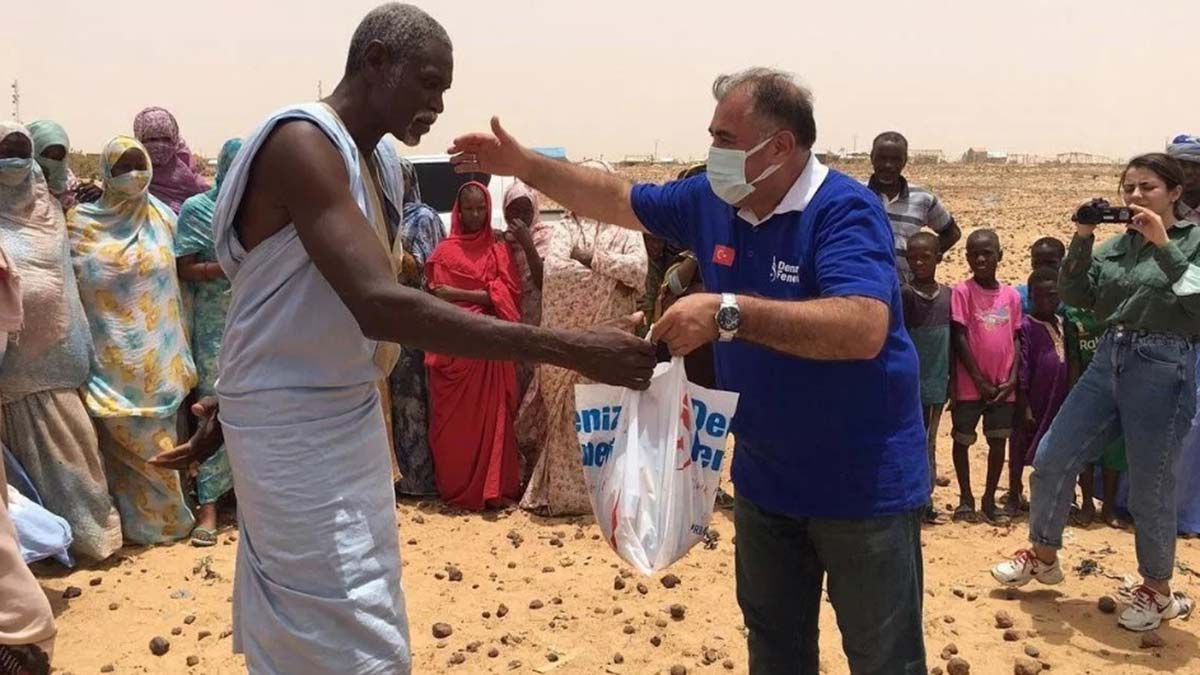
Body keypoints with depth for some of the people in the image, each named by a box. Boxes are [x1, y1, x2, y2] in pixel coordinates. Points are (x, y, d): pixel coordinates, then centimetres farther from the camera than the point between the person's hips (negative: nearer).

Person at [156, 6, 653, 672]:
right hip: (298, 431, -9)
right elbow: (381, 306, -33)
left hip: (344, 417, 9)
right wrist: (571, 349, -35)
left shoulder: (365, 157, 11)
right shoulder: (302, 142, -20)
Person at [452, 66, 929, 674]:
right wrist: (523, 164, 6)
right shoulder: (712, 200, 0)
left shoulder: (845, 210, -22)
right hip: (765, 475, 7)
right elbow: (618, 200, 13)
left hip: (862, 483, -7)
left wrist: (728, 312, -39)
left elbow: (864, 329, -37)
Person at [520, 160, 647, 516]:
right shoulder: (565, 228, 9)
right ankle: (563, 490, 5)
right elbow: (554, 268, -11)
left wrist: (593, 258, -9)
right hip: (569, 338, 0)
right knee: (568, 413, 0)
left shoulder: (626, 229, 10)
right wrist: (611, 279, -9)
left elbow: (638, 268, -9)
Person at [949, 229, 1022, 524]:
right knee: (962, 440, 5)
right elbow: (959, 339, -10)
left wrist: (1012, 379, -5)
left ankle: (989, 498, 21)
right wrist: (981, 381, -11)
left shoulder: (1011, 295, 5)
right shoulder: (962, 292, -7)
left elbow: (1015, 339, 7)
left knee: (999, 441, 8)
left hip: (1003, 386, 3)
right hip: (971, 384, -3)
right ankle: (966, 498, 20)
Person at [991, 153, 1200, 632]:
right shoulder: (1116, 244, 11)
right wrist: (1082, 239, -7)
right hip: (1108, 360, 5)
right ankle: (1043, 557, 26)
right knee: (1051, 459, 6)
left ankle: (1158, 590, 24)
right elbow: (1073, 295, 3)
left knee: (1149, 487, 3)